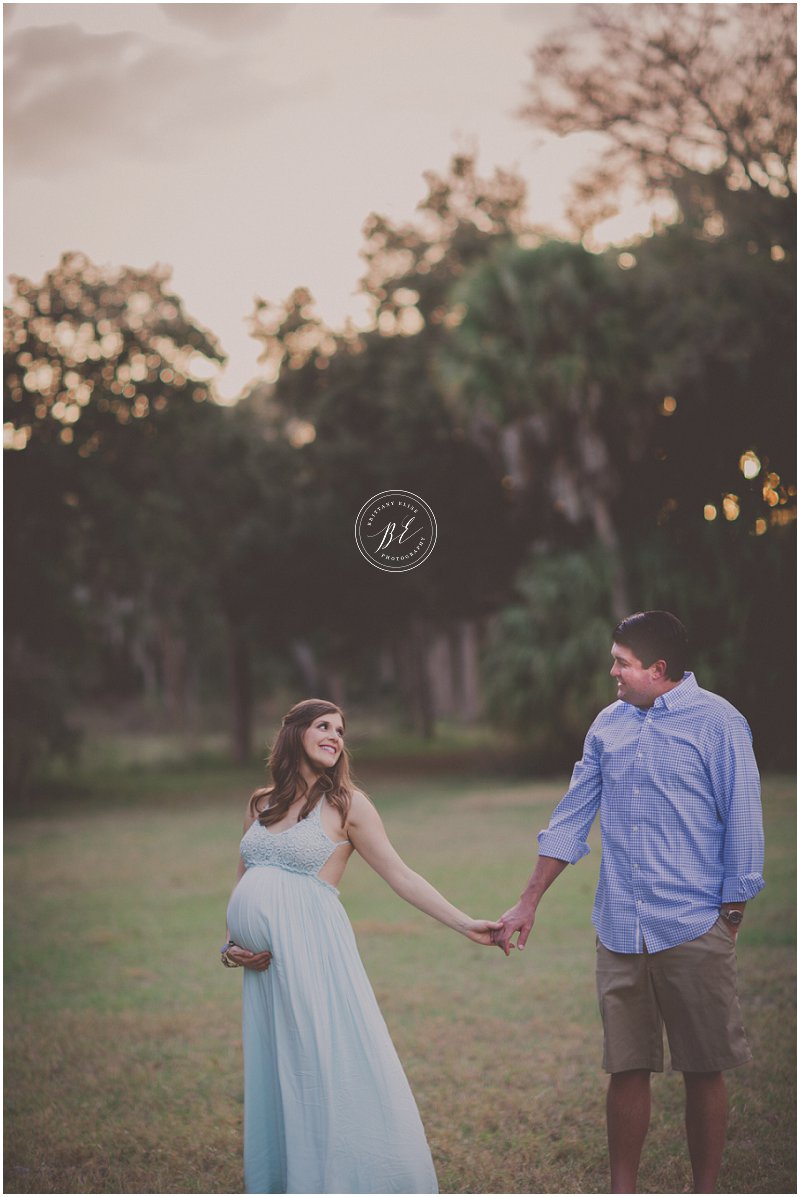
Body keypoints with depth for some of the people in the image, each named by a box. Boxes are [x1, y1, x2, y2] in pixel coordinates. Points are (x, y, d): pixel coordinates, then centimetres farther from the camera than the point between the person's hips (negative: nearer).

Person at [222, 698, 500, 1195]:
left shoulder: (345, 804, 2)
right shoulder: (261, 804, 15)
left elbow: (401, 876, 1)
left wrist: (466, 924, -4)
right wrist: (232, 945, 4)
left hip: (313, 952, -4)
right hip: (265, 965, 5)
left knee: (330, 1070, -6)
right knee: (275, 1077, 8)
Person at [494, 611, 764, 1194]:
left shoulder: (717, 723, -5)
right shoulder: (609, 724, 10)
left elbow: (742, 825, -4)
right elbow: (572, 818, 15)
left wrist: (730, 919, -5)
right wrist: (528, 903, 14)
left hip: (694, 931, -4)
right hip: (620, 930, 4)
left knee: (703, 1073, 5)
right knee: (626, 1069, 8)